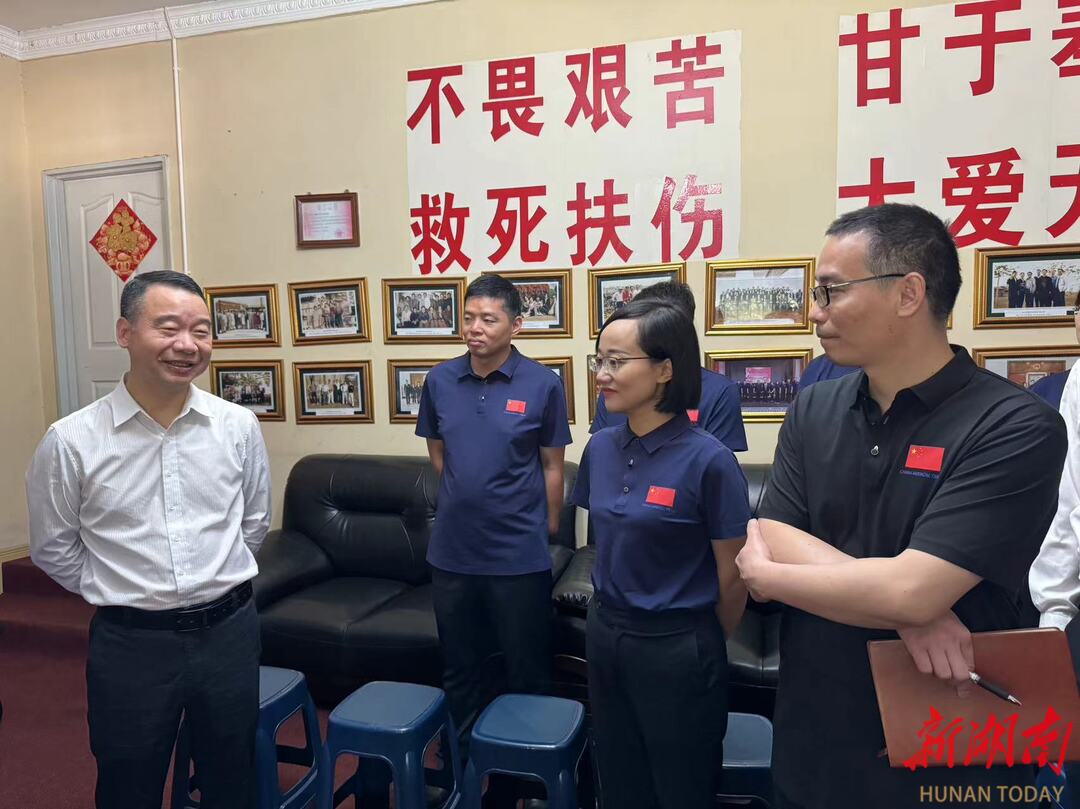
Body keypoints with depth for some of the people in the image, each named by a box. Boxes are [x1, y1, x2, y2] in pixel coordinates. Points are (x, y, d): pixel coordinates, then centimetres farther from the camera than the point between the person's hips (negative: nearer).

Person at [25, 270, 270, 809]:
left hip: (229, 630, 2)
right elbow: (53, 548, 3)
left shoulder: (239, 426, -5)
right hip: (131, 642, -2)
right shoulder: (71, 441, -11)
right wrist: (116, 594, 7)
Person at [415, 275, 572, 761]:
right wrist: (467, 497, 8)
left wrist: (549, 528, 2)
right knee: (458, 666, 20)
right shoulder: (440, 380, 0)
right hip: (451, 550, 4)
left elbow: (552, 466, -2)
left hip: (519, 554, -3)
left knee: (527, 670, 13)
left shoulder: (542, 385, -9)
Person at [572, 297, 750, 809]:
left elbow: (732, 576, -11)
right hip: (604, 636, 5)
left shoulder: (708, 459, -20)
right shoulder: (601, 448, -2)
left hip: (677, 647, -5)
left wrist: (706, 648, 3)